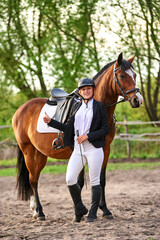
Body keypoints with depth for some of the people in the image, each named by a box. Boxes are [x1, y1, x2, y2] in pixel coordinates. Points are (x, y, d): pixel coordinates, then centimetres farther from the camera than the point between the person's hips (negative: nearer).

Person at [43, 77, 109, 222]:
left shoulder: (100, 107, 1)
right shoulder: (76, 108, 15)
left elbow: (105, 129, -4)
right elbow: (69, 128, 16)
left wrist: (87, 136, -14)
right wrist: (50, 122, 9)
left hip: (94, 148, -4)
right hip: (78, 148, 4)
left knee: (94, 181, -1)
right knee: (70, 179, -4)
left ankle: (93, 213, 10)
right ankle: (79, 209, 14)